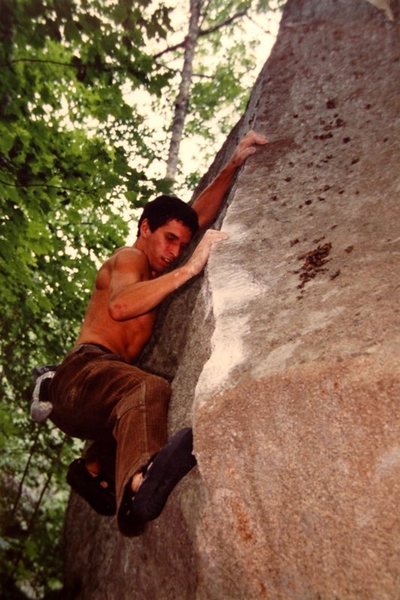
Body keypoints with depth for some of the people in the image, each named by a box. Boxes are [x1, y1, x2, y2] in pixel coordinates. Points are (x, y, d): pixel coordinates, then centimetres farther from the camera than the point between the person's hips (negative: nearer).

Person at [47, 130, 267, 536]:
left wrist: (234, 163, 19)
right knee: (148, 389, -38)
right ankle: (138, 484, -65)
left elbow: (199, 215, 25)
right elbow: (119, 306, -25)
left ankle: (92, 470, 35)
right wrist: (190, 269, -29)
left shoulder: (153, 268, 24)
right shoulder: (128, 258, 0)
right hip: (82, 372, -10)